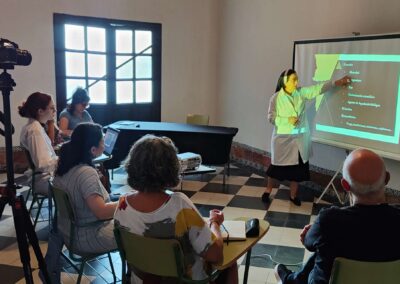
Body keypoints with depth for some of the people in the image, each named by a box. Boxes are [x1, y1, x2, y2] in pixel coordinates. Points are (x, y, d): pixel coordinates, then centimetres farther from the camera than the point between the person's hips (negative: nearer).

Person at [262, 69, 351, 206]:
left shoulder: (301, 93, 1)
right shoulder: (276, 98, -9)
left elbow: (318, 88, -4)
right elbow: (271, 117, -10)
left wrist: (337, 82, -11)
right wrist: (287, 120, -22)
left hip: (300, 139, 4)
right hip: (283, 139, -4)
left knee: (298, 168, 10)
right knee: (277, 167, 6)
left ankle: (293, 195, 26)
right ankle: (267, 191, 26)